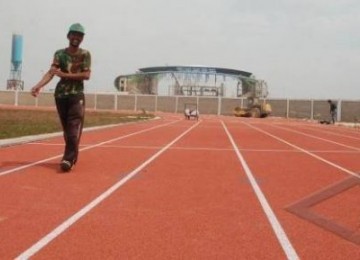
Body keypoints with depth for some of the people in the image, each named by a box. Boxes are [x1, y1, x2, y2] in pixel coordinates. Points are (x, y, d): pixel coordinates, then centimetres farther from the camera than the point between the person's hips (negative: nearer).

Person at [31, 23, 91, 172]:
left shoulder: (85, 54, 3)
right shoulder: (59, 54, 5)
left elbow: (86, 75, -9)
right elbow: (51, 72, -7)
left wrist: (65, 75, -16)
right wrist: (39, 85, -25)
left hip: (77, 95, -2)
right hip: (60, 94, 3)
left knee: (74, 128, -14)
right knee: (66, 128, 8)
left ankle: (68, 159, -19)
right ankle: (72, 155, 21)